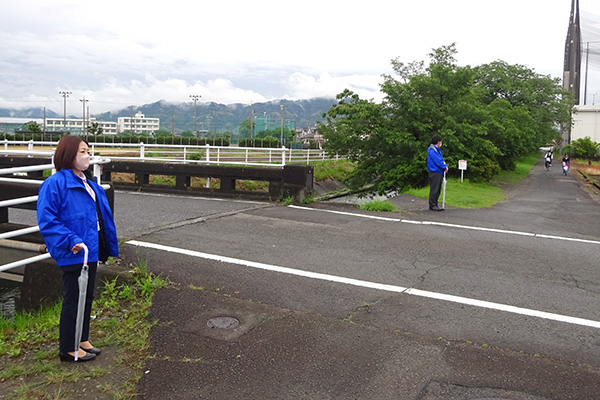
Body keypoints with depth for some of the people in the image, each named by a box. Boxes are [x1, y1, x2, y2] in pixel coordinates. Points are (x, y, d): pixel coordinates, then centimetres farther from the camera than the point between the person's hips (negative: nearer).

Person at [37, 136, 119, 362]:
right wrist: (71, 241, -28)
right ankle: (68, 349, 17)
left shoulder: (90, 184, 13)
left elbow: (103, 217, 19)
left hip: (91, 251, 9)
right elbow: (47, 220, -21)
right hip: (73, 254, -9)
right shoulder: (55, 184, -15)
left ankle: (83, 340, 33)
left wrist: (110, 247, 17)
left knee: (87, 297, 18)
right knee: (73, 300, 2)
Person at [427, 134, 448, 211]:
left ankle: (435, 204, 19)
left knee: (438, 190, 13)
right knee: (434, 190, -7)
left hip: (440, 173, 10)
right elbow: (438, 162, -20)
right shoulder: (432, 151, -16)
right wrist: (444, 167, -9)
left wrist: (446, 166, -2)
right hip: (435, 173, -10)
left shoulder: (438, 150, 17)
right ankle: (432, 205, -2)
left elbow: (441, 160, 16)